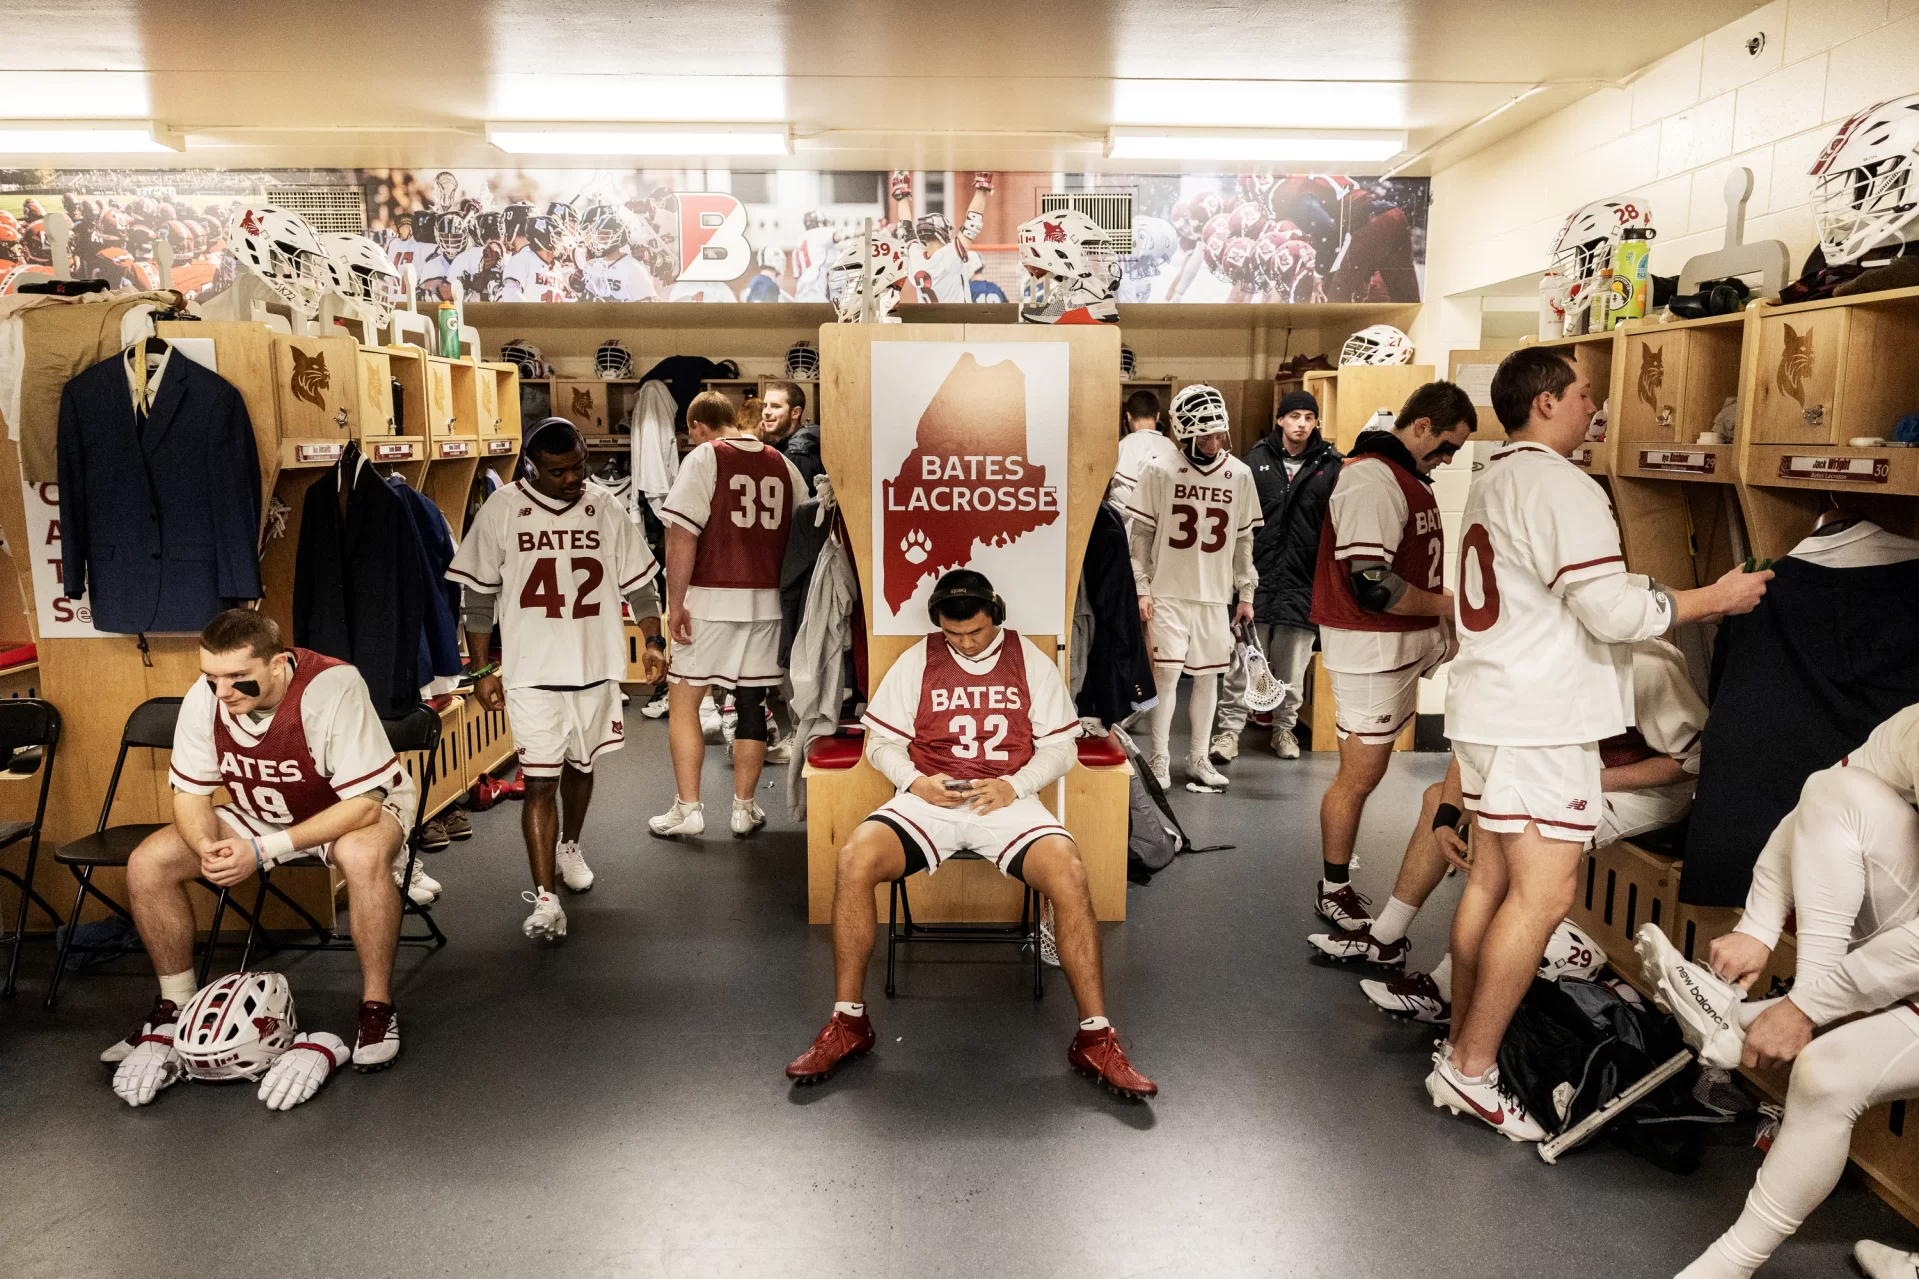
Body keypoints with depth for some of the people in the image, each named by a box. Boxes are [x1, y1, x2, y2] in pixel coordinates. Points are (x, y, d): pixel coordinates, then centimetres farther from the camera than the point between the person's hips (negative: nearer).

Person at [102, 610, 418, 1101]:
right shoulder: (202, 699, -18)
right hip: (260, 816, 6)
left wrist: (265, 850, -35)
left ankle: (377, 1007, -19)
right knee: (148, 863, -10)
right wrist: (208, 848, -26)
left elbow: (364, 802, -31)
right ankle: (177, 1006, 10)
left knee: (363, 855, -38)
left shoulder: (332, 688, -33)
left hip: (357, 809, -5)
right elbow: (190, 792, -4)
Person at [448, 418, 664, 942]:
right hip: (532, 673, -3)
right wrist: (482, 669, -1)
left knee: (580, 767, 19)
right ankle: (545, 898, -2)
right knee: (539, 781, -6)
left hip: (595, 668, 3)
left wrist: (652, 640, -1)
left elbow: (638, 580, 8)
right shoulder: (502, 509, -5)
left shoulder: (605, 507, 1)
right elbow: (477, 594, 0)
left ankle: (569, 846, 45)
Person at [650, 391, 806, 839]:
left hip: (713, 599, -4)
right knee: (752, 703, 11)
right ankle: (744, 809, 17)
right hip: (767, 601, 5)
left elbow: (682, 536, -12)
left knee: (683, 701, 8)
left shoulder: (704, 458, -4)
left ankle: (687, 808, 8)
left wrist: (675, 602, -8)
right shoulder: (782, 463, 10)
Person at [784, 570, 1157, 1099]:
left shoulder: (1030, 661, 6)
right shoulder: (915, 663, 8)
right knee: (854, 860, -27)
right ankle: (848, 1024, -12)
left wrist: (1014, 786, -11)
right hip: (928, 798, 1)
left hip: (1007, 799, -1)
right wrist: (916, 781, -9)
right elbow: (881, 742, 11)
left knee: (1069, 874, -30)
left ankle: (1095, 1040, -17)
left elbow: (1061, 747, 7)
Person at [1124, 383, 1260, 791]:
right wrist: (1141, 588, -6)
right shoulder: (1161, 471, -5)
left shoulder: (1240, 474, 4)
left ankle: (1198, 759, 19)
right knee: (1167, 672, -4)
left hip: (1216, 595, 3)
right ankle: (1158, 759, 8)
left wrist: (1246, 594, 9)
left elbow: (1243, 539, 10)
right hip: (1168, 592, -3)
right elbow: (1140, 533, -2)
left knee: (1208, 675, 7)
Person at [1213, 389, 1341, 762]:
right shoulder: (1257, 458, 3)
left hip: (1303, 579, 1)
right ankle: (1229, 729, 10)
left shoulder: (1329, 465, 3)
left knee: (1293, 667, 10)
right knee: (1244, 660, 1)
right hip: (1257, 574, 0)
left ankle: (1285, 728, 25)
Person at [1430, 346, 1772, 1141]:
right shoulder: (1561, 486, -14)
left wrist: (1679, 605, 22)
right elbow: (1615, 610, -18)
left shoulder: (1495, 481, 17)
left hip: (1492, 715, 10)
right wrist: (1717, 598, -3)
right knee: (1545, 892, -6)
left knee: (1492, 880, 12)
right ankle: (1472, 1068, -1)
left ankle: (1458, 1047, 19)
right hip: (1541, 723, -10)